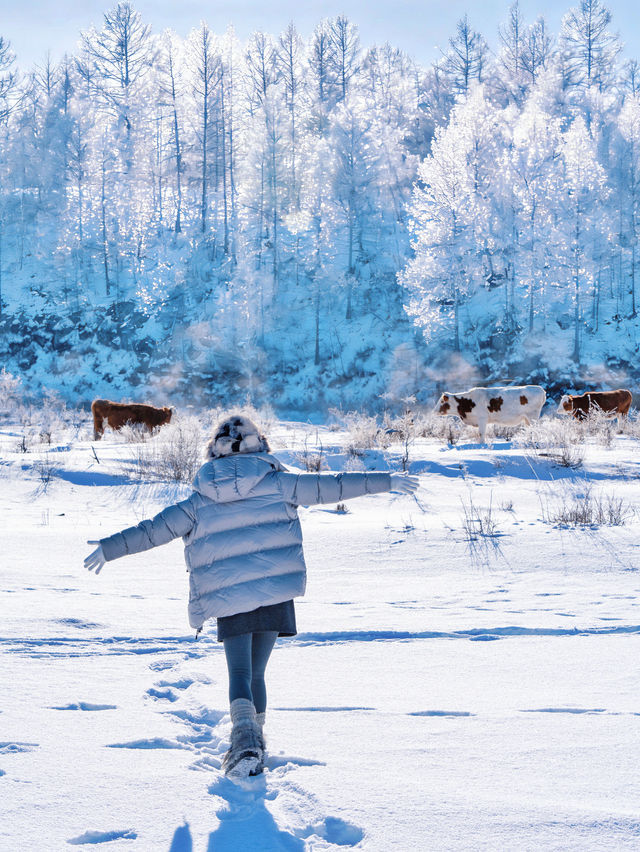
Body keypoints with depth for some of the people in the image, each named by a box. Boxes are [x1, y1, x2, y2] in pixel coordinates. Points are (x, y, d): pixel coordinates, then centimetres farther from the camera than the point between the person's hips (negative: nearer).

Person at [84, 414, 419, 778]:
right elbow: (333, 486, 1)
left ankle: (246, 744, -19)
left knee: (239, 674, 3)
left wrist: (108, 549, 20)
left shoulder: (200, 501, 3)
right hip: (275, 594, 1)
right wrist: (387, 481, 7)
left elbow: (153, 530, 8)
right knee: (256, 673, 15)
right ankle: (256, 745, 24)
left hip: (228, 601, -1)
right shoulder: (278, 484, 0)